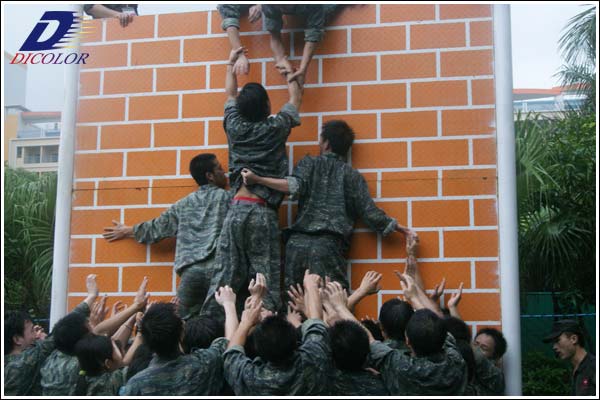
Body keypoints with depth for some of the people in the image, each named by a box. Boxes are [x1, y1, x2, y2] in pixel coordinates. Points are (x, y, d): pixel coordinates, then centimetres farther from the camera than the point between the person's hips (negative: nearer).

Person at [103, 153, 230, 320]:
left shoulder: (184, 205, 22)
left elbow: (157, 227, 31)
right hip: (219, 269, -3)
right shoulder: (226, 198, 9)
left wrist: (126, 231, 48)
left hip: (191, 270, 4)